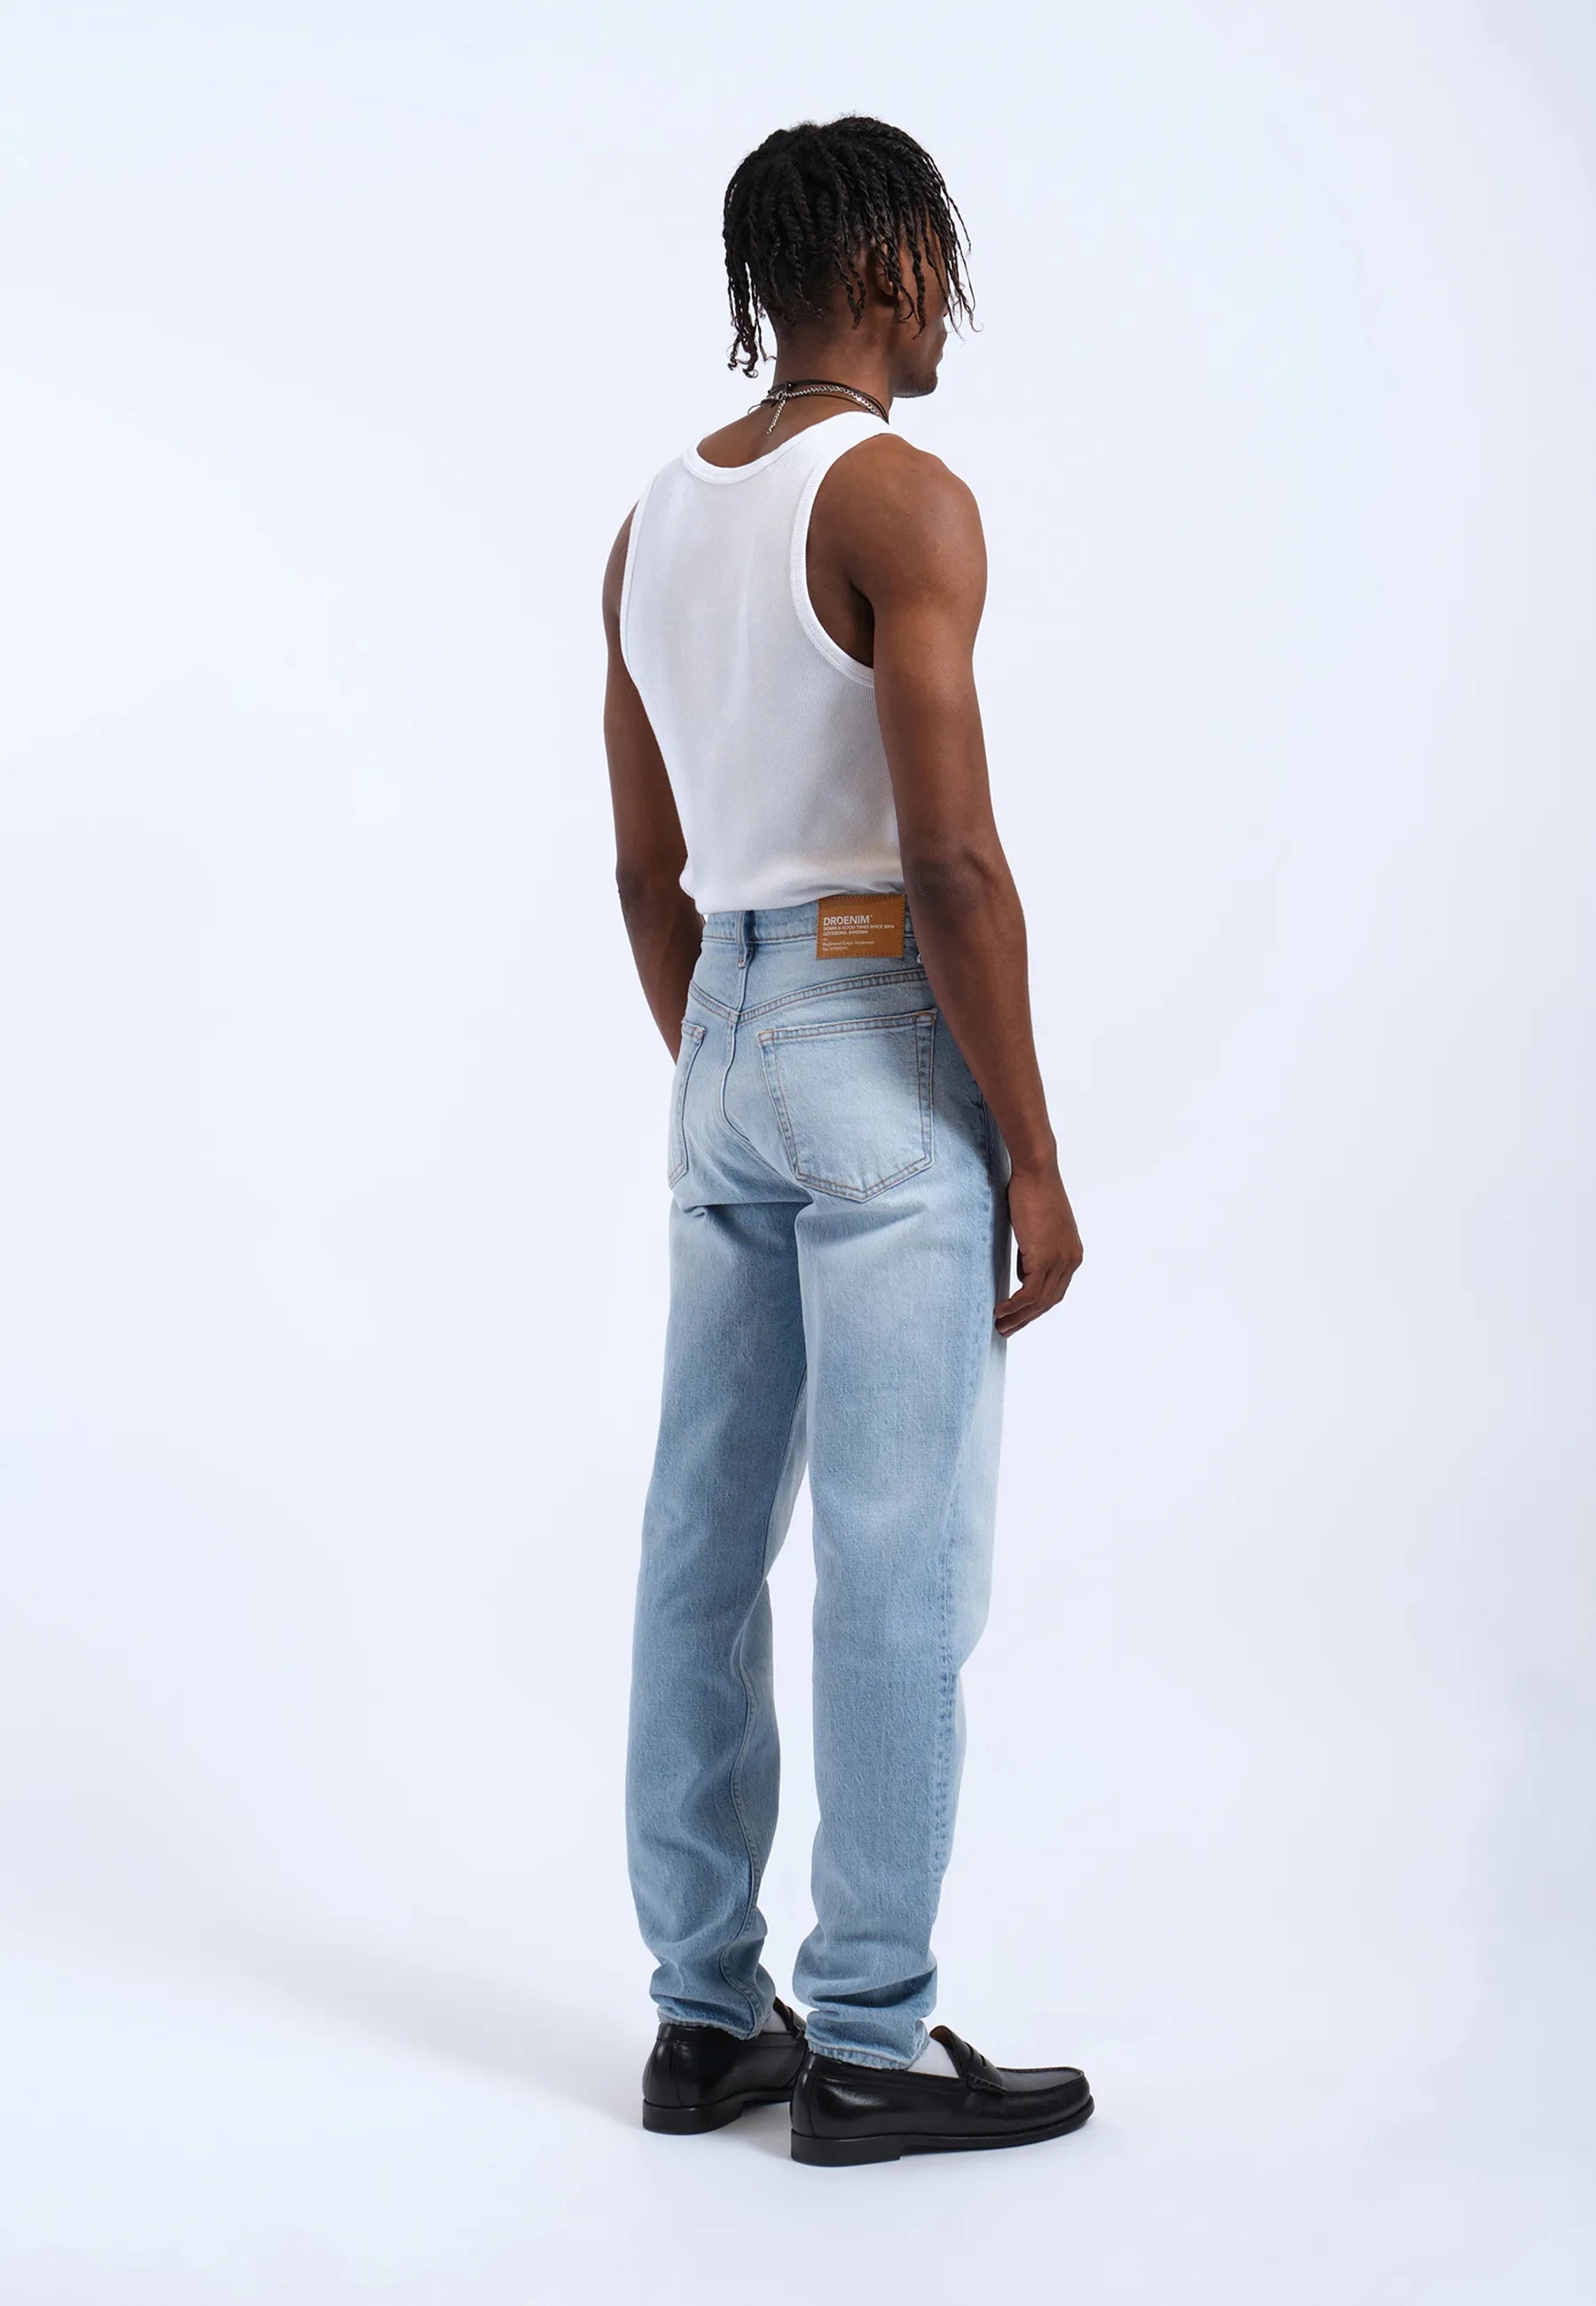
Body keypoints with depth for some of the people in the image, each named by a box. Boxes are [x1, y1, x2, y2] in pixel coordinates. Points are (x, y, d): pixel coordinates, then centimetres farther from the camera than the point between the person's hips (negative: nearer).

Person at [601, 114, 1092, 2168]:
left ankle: (707, 2015, 19)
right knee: (900, 1560, -2)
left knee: (706, 1541, 10)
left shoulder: (656, 521, 13)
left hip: (726, 1047, 8)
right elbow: (952, 857, -18)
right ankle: (871, 2045, 5)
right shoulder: (901, 499, -12)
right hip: (887, 1039, -8)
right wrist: (1033, 1155, -13)